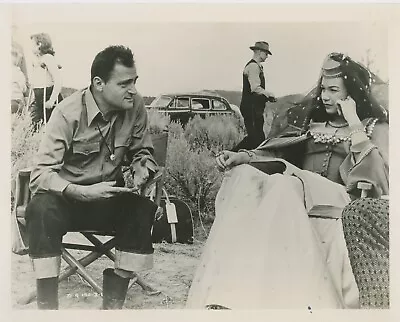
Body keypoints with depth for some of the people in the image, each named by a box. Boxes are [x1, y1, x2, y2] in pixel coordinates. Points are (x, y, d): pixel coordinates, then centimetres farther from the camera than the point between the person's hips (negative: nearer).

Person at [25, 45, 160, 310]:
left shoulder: (135, 105, -8)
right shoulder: (68, 113, -20)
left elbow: (142, 152, 6)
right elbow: (41, 174, -22)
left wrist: (141, 169, -18)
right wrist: (84, 192, -37)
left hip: (110, 197, 3)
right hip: (67, 198, -3)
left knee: (144, 208, -25)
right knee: (42, 209, -34)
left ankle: (113, 304, -14)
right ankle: (47, 307, -21)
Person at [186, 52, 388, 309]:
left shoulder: (376, 128, 11)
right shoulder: (315, 124, 26)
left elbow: (379, 176, -6)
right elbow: (279, 151, 19)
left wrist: (354, 125, -7)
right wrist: (239, 157, 3)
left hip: (338, 200, -5)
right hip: (296, 189, 5)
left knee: (283, 186, -35)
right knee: (245, 176, -25)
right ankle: (230, 292, -36)